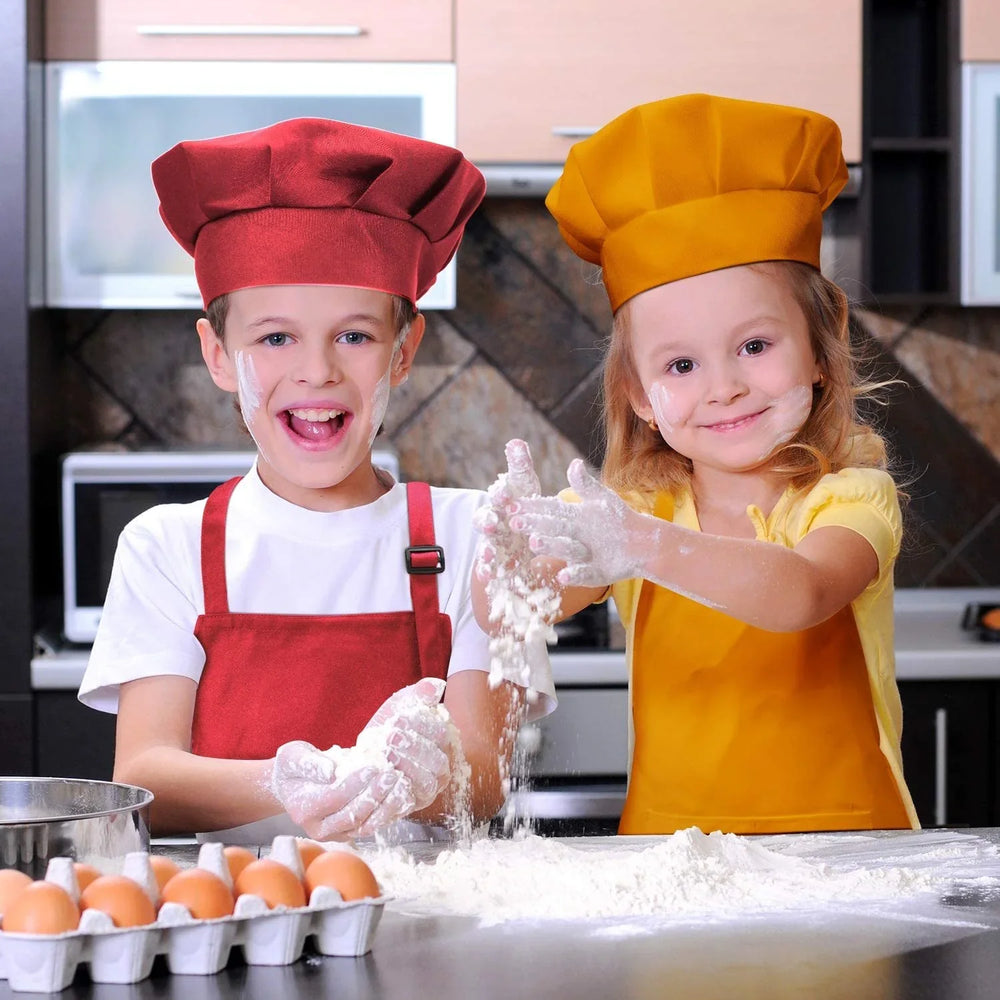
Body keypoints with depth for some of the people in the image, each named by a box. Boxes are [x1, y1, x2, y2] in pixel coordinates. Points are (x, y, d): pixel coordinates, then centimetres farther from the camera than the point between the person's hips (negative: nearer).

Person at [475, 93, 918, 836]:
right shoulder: (633, 510, 7)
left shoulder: (852, 498, -3)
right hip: (668, 861, 4)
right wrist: (513, 561, -29)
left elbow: (801, 594, -23)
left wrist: (646, 548, -38)